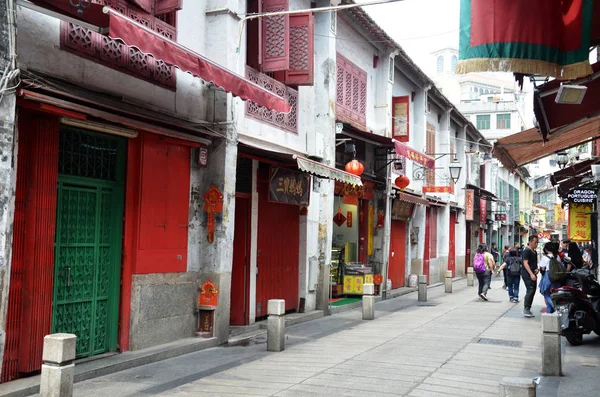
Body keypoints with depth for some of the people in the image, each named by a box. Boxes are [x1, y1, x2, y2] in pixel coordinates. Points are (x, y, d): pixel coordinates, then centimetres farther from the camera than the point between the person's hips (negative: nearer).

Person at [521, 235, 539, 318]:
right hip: (527, 274, -9)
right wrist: (531, 274, -25)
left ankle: (528, 309, 13)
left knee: (533, 291, 7)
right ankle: (525, 309, -13)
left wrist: (537, 269, 6)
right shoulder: (526, 251, -10)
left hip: (533, 274, 9)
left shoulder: (535, 252, 18)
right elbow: (525, 263, -17)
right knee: (530, 290, -17)